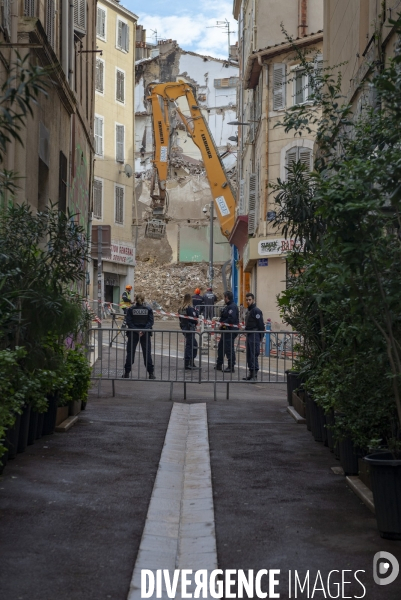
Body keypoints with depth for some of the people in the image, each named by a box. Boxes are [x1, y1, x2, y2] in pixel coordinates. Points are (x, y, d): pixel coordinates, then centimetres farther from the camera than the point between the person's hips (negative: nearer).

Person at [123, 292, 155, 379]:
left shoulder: (131, 309, -3)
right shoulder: (148, 309, -1)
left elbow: (129, 322, -9)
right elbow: (151, 321, -8)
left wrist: (136, 330, -12)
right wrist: (144, 330, -12)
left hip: (133, 334, -1)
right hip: (146, 334, 1)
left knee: (130, 353, 7)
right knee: (147, 353, 6)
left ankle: (127, 372, 8)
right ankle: (151, 373, 4)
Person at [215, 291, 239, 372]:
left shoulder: (232, 307, -17)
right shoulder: (228, 306, 17)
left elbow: (231, 318, -27)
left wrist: (223, 323, -18)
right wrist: (221, 321, 4)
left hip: (230, 330, -12)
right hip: (226, 330, 12)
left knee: (229, 348, -8)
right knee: (221, 346, 19)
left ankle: (231, 367, -4)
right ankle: (219, 365, 29)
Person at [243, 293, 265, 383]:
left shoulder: (256, 311, -12)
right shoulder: (248, 311, 18)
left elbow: (261, 325, -15)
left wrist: (260, 337, -16)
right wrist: (246, 332, 18)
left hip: (254, 335, -10)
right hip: (248, 335, 10)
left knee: (254, 356, -11)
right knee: (249, 355, 12)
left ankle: (255, 376, -11)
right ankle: (251, 374, 18)